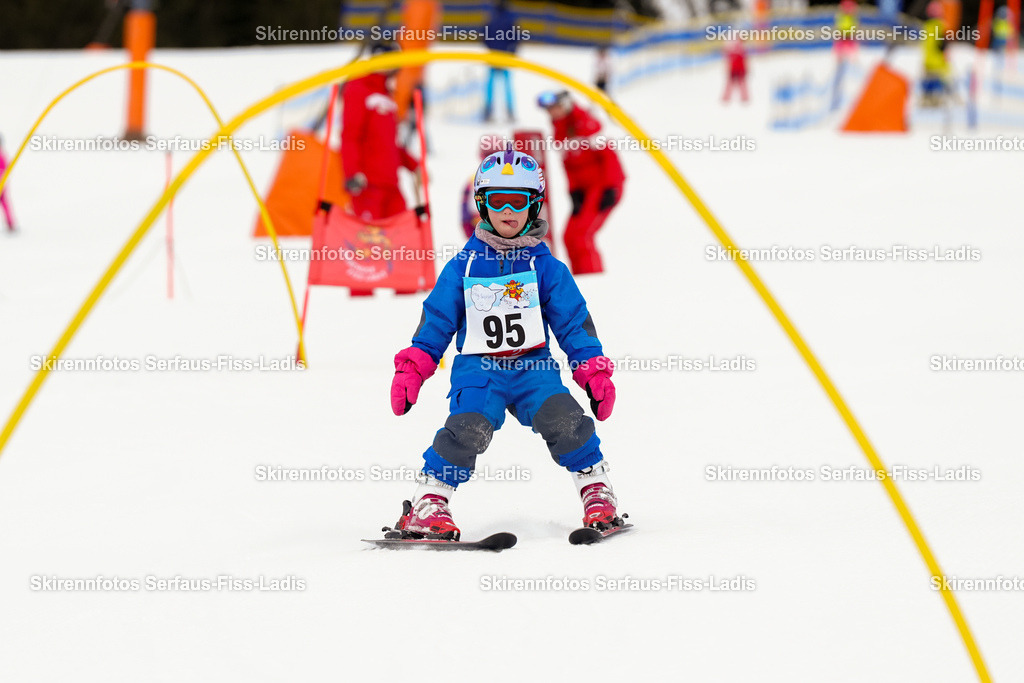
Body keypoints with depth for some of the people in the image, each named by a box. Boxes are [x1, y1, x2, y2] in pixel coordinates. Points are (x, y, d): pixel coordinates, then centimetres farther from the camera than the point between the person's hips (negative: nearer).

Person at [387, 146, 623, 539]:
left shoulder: (546, 268, 6)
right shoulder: (463, 267, 6)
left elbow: (573, 322, 8)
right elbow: (436, 320, 11)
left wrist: (595, 372, 0)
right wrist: (411, 370, 4)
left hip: (533, 366, 1)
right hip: (478, 368, -1)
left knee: (564, 420, -23)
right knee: (468, 429, -27)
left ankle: (597, 491, -3)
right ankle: (429, 501, -14)